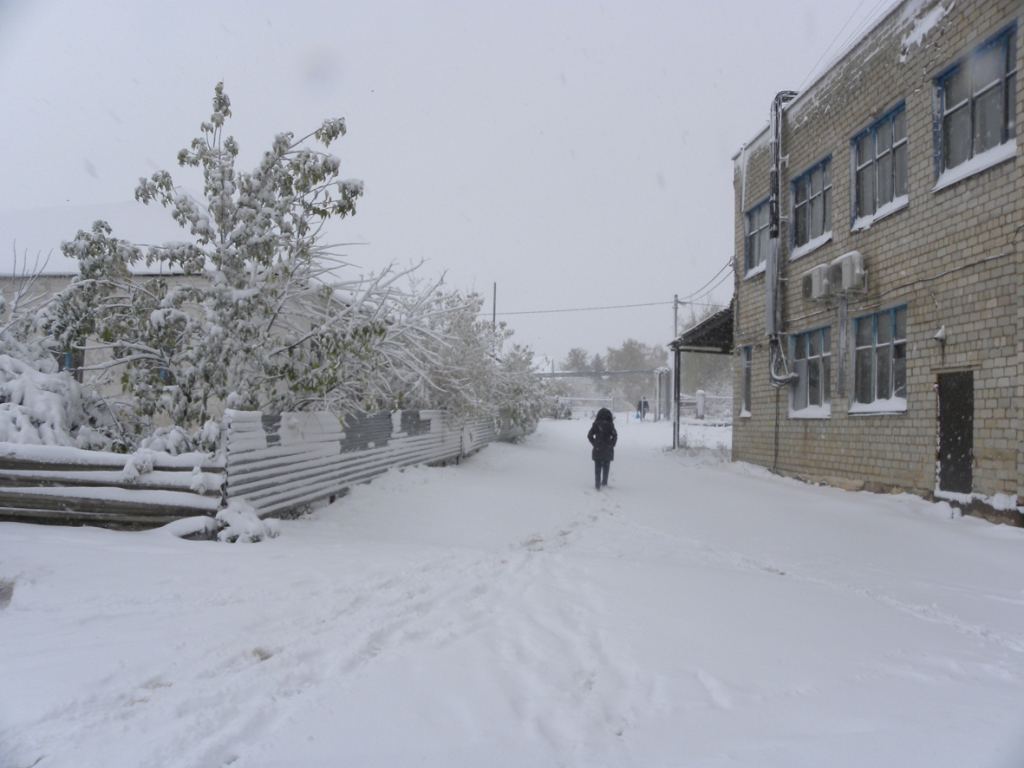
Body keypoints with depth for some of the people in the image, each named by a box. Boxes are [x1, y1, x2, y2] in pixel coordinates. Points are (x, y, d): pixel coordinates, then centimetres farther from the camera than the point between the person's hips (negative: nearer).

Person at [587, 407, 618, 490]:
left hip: (597, 449, 1)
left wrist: (594, 443, 3)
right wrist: (612, 444, -1)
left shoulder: (596, 424, -3)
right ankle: (604, 483, 19)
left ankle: (597, 484, 0)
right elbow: (615, 436, -13)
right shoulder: (610, 425, -7)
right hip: (608, 450, 0)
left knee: (597, 468, 6)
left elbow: (589, 435, -4)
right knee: (606, 467, 14)